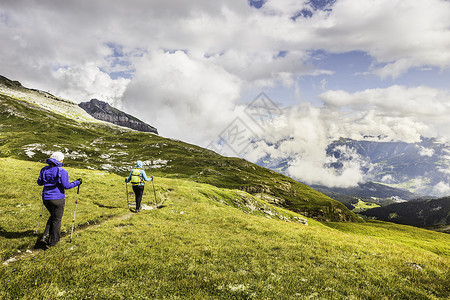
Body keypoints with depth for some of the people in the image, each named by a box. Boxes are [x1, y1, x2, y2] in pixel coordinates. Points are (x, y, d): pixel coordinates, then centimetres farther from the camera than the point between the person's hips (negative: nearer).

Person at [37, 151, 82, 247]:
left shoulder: (44, 169, 3)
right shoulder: (62, 171, -14)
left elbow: (39, 182, 11)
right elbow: (66, 186, -15)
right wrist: (77, 182, -2)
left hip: (46, 198, 6)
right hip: (58, 199, -6)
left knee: (53, 216, 27)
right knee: (57, 220, 10)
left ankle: (45, 236, 17)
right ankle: (53, 241, 19)